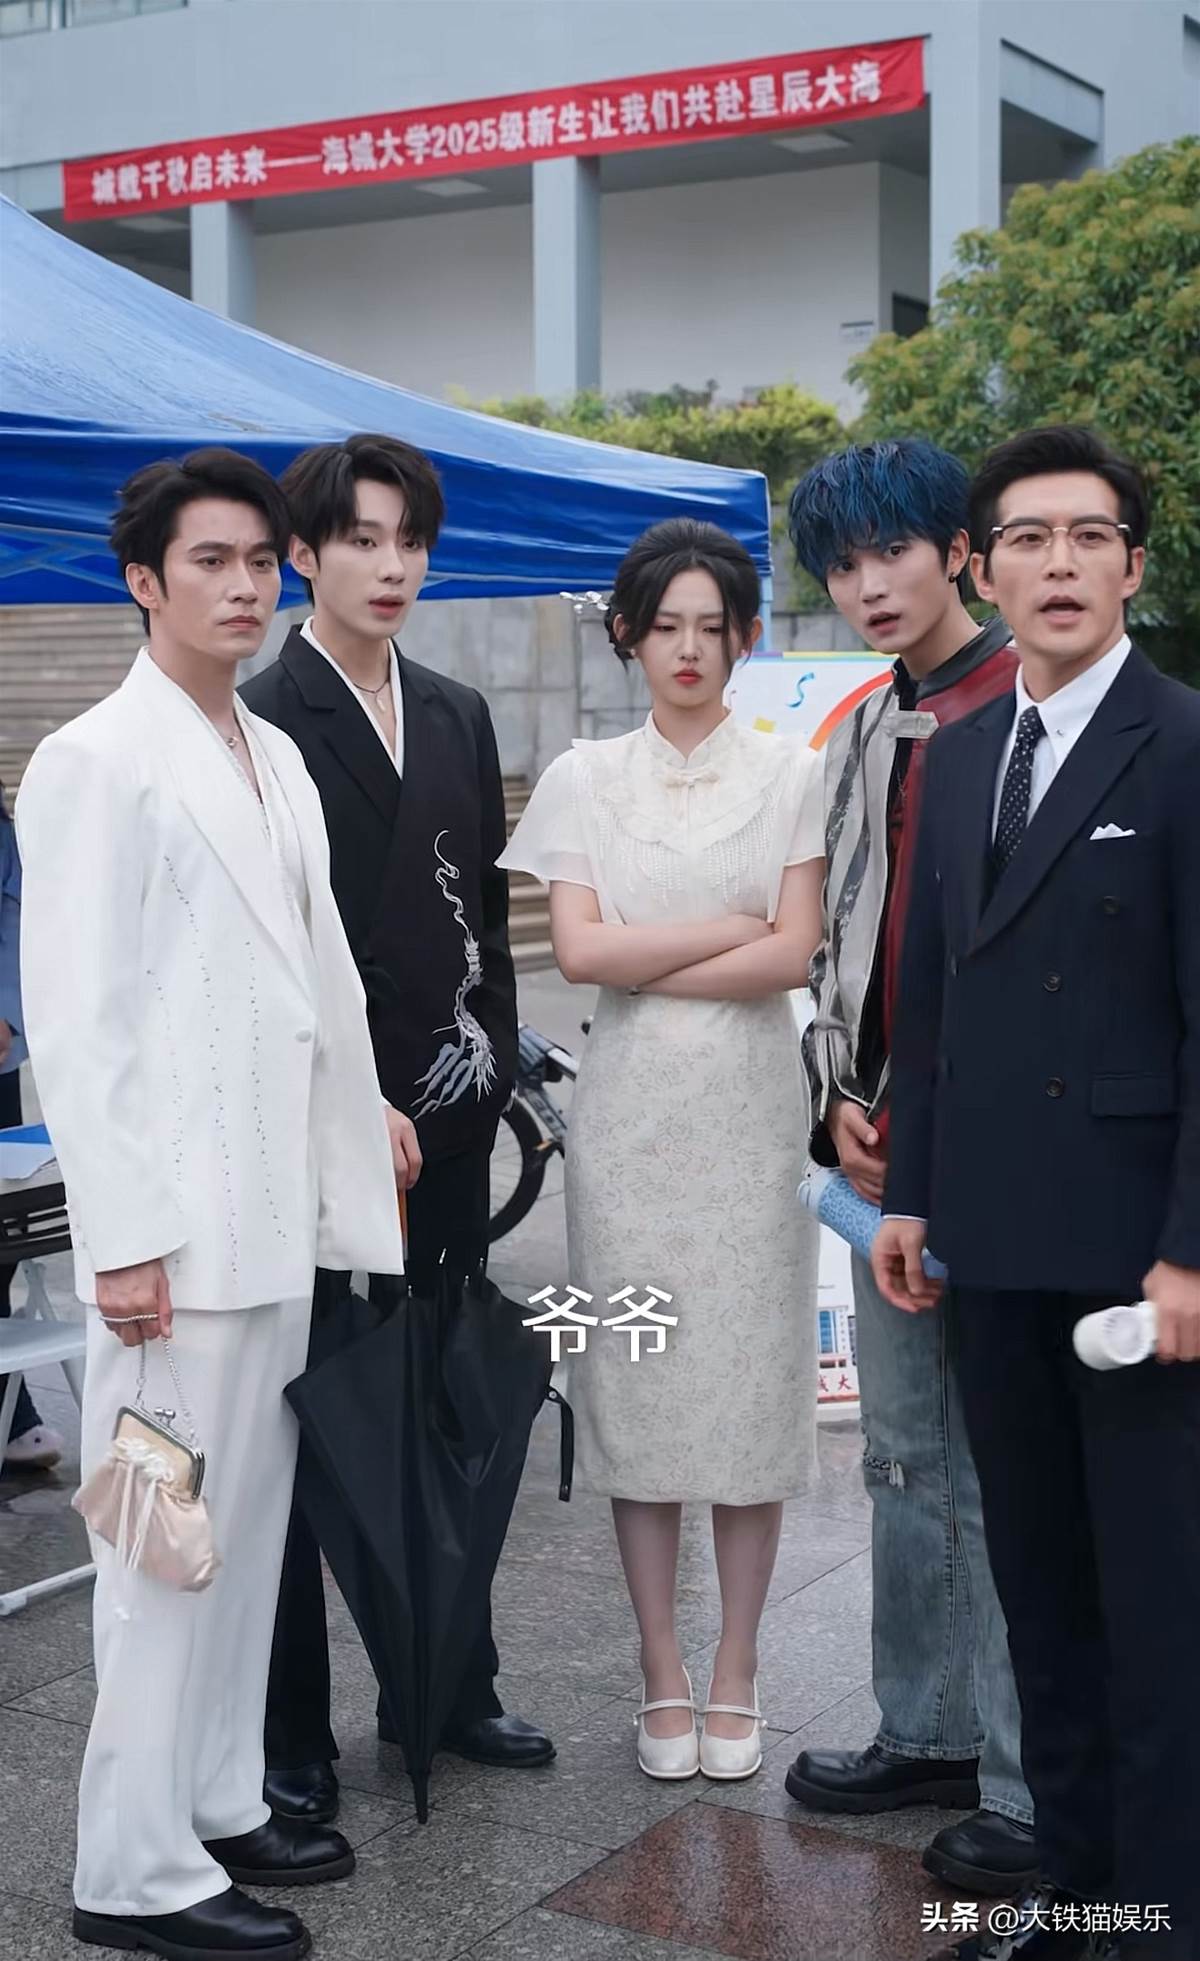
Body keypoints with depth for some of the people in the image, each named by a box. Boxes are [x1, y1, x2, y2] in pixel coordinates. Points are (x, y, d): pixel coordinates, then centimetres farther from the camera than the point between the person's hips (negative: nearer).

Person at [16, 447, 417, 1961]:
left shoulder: (275, 759, 15)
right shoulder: (97, 761, -9)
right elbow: (72, 1016, -13)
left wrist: (362, 1112, 18)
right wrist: (122, 1239, -17)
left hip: (277, 1212, 8)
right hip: (175, 1223, -8)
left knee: (248, 1524, 15)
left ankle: (218, 1806, 28)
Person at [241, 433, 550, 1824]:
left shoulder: (458, 716, 13)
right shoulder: (258, 723, -8)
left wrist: (489, 1066, 9)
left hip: (448, 1127, 6)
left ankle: (447, 1683, 28)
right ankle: (291, 1734, 13)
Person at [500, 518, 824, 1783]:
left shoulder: (787, 775, 5)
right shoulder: (585, 780, 7)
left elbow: (794, 956, -5)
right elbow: (577, 950, -4)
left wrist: (641, 966, -8)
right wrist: (732, 927, -6)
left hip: (749, 1109, -1)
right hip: (629, 1111, 1)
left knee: (753, 1377, 1)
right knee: (635, 1381, 3)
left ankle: (735, 1672, 13)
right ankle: (661, 1674, 14)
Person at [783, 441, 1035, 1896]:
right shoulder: (859, 738, 15)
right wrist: (843, 1102, 5)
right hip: (881, 1141, 8)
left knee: (1004, 1474, -2)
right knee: (904, 1459, 15)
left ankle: (1027, 1786, 9)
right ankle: (927, 1734, 29)